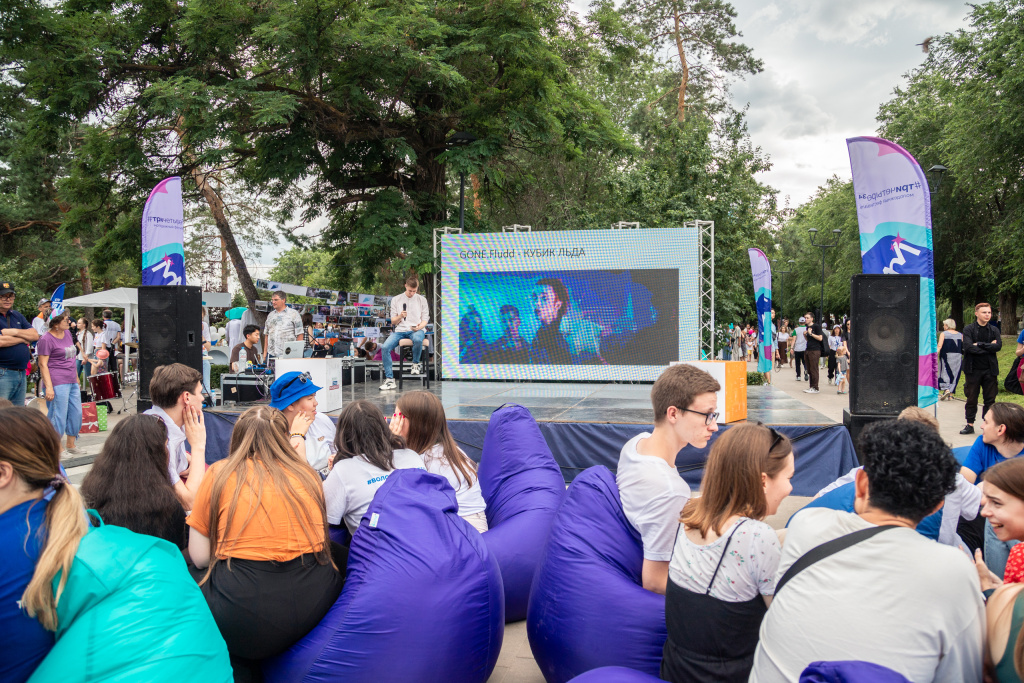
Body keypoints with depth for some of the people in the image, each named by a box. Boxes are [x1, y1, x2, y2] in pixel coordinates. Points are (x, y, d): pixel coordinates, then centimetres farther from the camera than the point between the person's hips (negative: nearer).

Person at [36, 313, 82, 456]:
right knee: (58, 416, -5)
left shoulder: (67, 334, 14)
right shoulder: (46, 340, -10)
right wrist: (49, 387, -19)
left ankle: (71, 446, 23)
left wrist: (76, 379, 23)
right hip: (57, 383, -8)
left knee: (76, 413, 11)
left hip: (72, 382, 8)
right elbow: (43, 364, -13)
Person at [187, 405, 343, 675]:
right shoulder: (306, 474, 11)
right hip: (314, 604, 2)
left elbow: (199, 557, 3)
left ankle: (240, 668, 27)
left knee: (193, 574, 25)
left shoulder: (219, 474, 3)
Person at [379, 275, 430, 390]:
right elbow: (393, 321, 13)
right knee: (385, 347, -27)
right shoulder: (396, 299, 15)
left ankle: (416, 364, -12)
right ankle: (390, 380, -24)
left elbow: (425, 319, 10)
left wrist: (420, 327, -12)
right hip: (400, 330, 2)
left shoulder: (422, 300, 14)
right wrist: (400, 316, -9)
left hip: (416, 330, -2)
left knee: (417, 339, -41)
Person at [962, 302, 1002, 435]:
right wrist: (989, 347, -11)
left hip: (990, 369, 2)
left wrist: (979, 345, -13)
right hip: (973, 369, -2)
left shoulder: (994, 330, 8)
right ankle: (970, 424, 12)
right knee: (971, 398, 3)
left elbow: (998, 346, -8)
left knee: (990, 399, 5)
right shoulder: (968, 329, -1)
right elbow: (968, 347, -15)